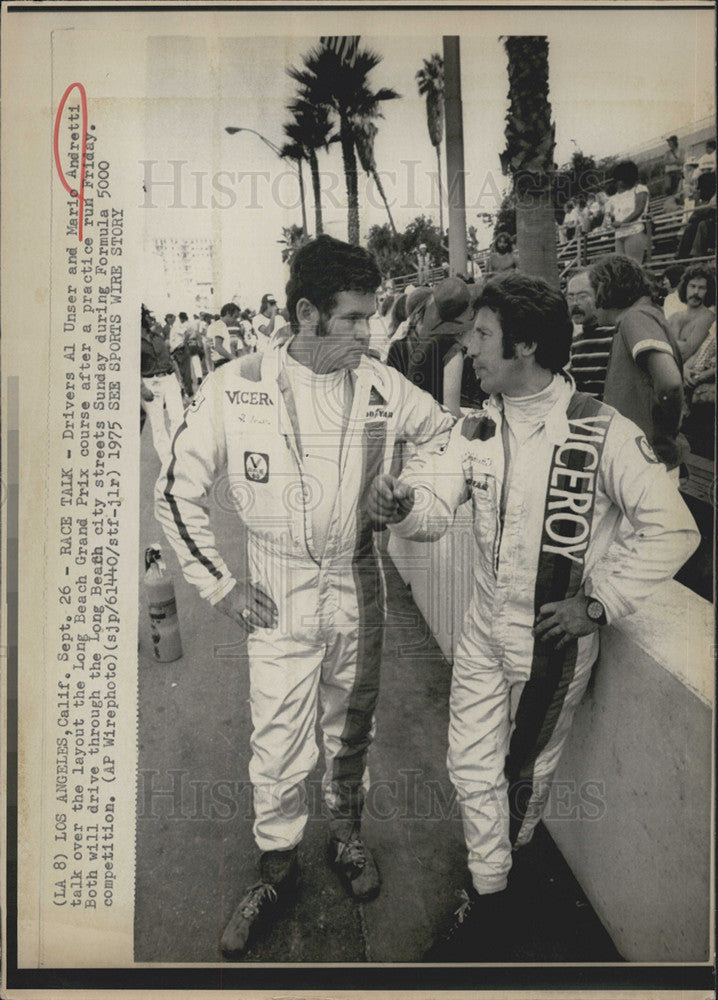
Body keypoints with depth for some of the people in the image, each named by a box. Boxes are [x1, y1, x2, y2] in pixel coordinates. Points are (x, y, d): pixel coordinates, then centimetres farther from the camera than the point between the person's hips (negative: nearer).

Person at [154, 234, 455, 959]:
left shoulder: (381, 386, -6)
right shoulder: (233, 390, -13)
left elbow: (445, 433, 12)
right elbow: (178, 492, -5)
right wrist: (220, 585, -7)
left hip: (359, 588, 3)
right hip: (278, 599, -2)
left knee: (351, 729, 19)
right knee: (278, 745, 6)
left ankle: (346, 831, 45)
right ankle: (277, 863, 33)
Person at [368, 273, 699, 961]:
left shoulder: (603, 433, -17)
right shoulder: (476, 430, -2)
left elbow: (673, 529, -15)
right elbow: (436, 502, -14)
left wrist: (599, 602, -18)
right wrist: (402, 502, -37)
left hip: (557, 640, -4)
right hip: (484, 629, 4)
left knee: (525, 773, 17)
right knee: (470, 767, 12)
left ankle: (494, 871, 48)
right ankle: (487, 910, 35)